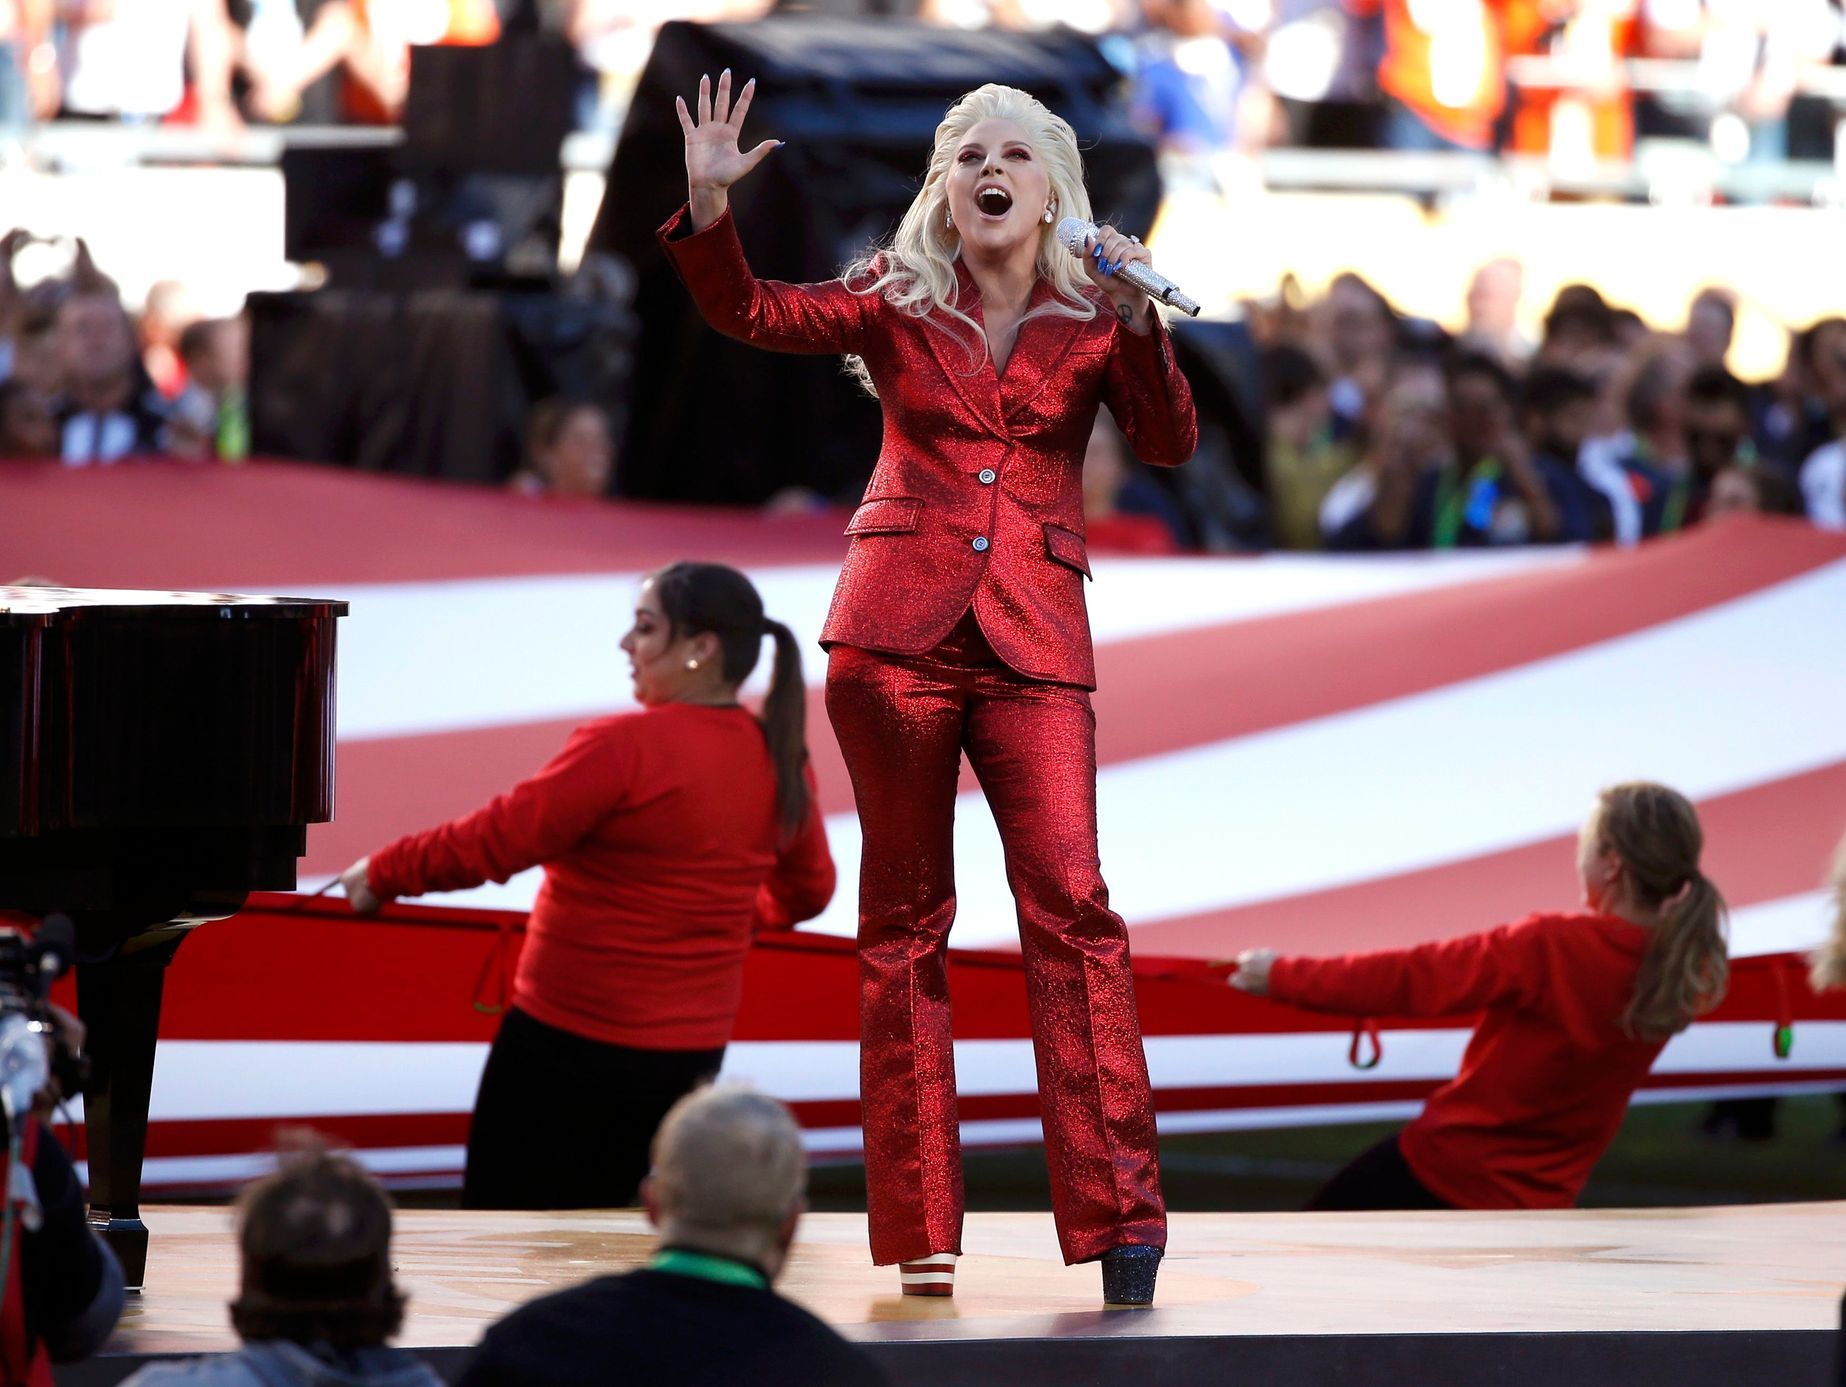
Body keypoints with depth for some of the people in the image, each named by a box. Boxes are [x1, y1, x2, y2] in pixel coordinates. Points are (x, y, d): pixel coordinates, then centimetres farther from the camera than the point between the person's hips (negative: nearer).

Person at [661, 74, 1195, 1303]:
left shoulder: (1092, 316, 9)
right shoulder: (898, 303, 10)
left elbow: (1171, 443, -3)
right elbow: (751, 315, 2)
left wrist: (1137, 325, -17)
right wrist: (711, 209, -14)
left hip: (1032, 641, -1)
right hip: (898, 629, 1)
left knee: (1071, 905, -12)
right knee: (906, 916, 2)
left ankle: (1118, 1210, -12)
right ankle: (920, 1229, 4)